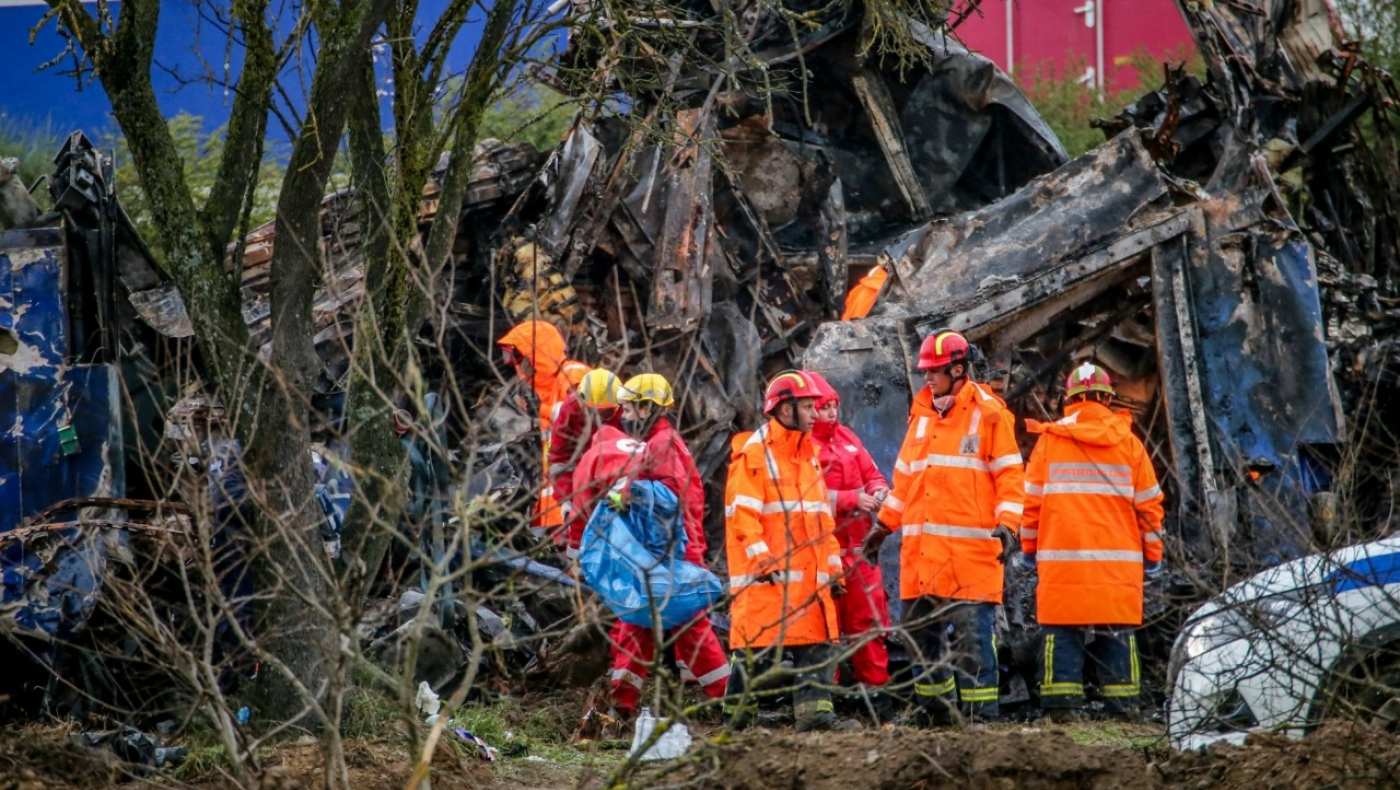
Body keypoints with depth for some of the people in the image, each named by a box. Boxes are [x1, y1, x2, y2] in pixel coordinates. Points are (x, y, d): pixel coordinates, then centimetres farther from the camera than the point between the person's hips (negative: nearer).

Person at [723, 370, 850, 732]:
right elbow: (741, 515, -14)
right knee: (756, 647, -5)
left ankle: (814, 709, -1)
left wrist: (833, 566, 17)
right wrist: (764, 562, -21)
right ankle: (737, 714, 3)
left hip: (810, 575, 8)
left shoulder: (808, 455, 19)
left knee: (820, 642, 0)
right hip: (767, 578, -8)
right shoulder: (753, 455, -7)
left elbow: (822, 517, 23)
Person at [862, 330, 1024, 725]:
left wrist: (1007, 525, -16)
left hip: (971, 550, -6)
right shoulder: (921, 413, 16)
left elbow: (1009, 474, -4)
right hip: (921, 551, 7)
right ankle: (934, 704, 20)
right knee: (922, 632, 10)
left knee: (972, 634, -8)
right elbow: (905, 477, 22)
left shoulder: (989, 413, -2)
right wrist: (884, 525, 19)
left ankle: (980, 711, -6)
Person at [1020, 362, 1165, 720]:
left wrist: (1030, 548, 16)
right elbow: (1148, 503, 8)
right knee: (1117, 636, 5)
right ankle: (1123, 704, 2)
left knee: (1062, 633, 1)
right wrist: (1152, 555, 16)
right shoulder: (1128, 443, 5)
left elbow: (1032, 499, 5)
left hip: (1061, 558, -1)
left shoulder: (1049, 441, 3)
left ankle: (1061, 703, -5)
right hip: (1118, 561, 1)